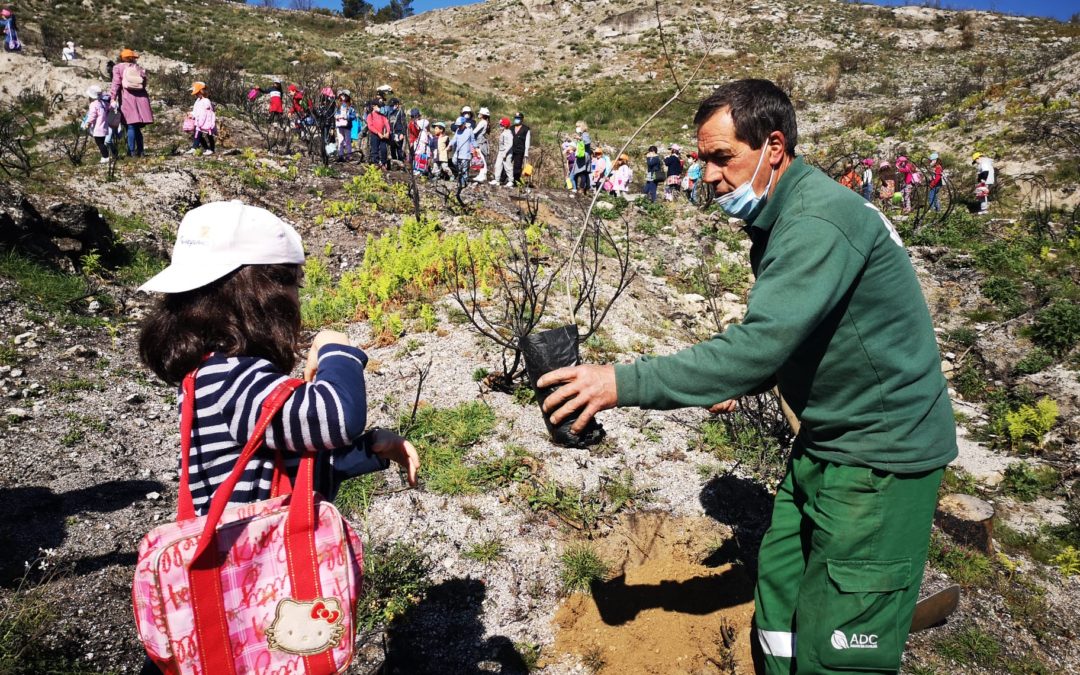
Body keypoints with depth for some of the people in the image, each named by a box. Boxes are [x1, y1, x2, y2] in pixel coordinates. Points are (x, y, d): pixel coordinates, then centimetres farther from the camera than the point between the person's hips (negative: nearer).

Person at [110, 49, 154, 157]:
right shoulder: (139, 68, 16)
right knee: (137, 127, 9)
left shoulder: (118, 68, 6)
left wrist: (113, 98, -8)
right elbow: (144, 84, 9)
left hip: (127, 99, -3)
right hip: (140, 98, 3)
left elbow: (116, 83, -5)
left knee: (131, 126, -5)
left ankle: (132, 151, -8)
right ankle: (140, 151, 8)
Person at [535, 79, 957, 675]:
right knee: (778, 612, 16)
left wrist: (625, 383, -32)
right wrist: (741, 384, 1)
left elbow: (762, 343, -33)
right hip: (827, 441, 9)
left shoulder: (819, 221, -24)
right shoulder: (778, 219, 7)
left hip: (882, 453, -9)